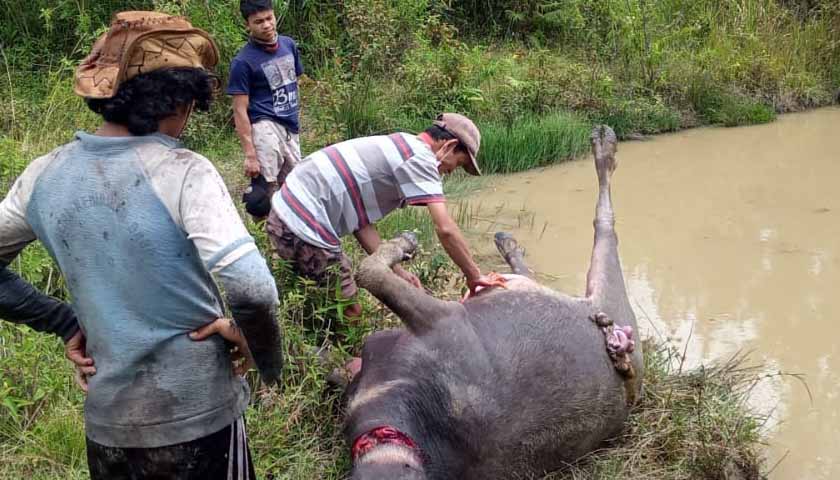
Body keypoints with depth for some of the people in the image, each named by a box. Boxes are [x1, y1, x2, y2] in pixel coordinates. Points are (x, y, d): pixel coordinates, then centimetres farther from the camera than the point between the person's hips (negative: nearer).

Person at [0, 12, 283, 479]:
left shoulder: (45, 175, -3)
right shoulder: (183, 172, -20)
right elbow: (252, 289, -29)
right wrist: (266, 354, -11)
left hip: (106, 421, 5)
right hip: (198, 417, -4)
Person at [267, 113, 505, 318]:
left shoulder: (397, 148, 18)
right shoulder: (420, 157, -10)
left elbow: (361, 222, 14)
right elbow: (446, 230, -17)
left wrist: (398, 271, 11)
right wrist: (475, 277, -5)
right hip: (303, 227, -10)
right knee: (349, 312, 1)